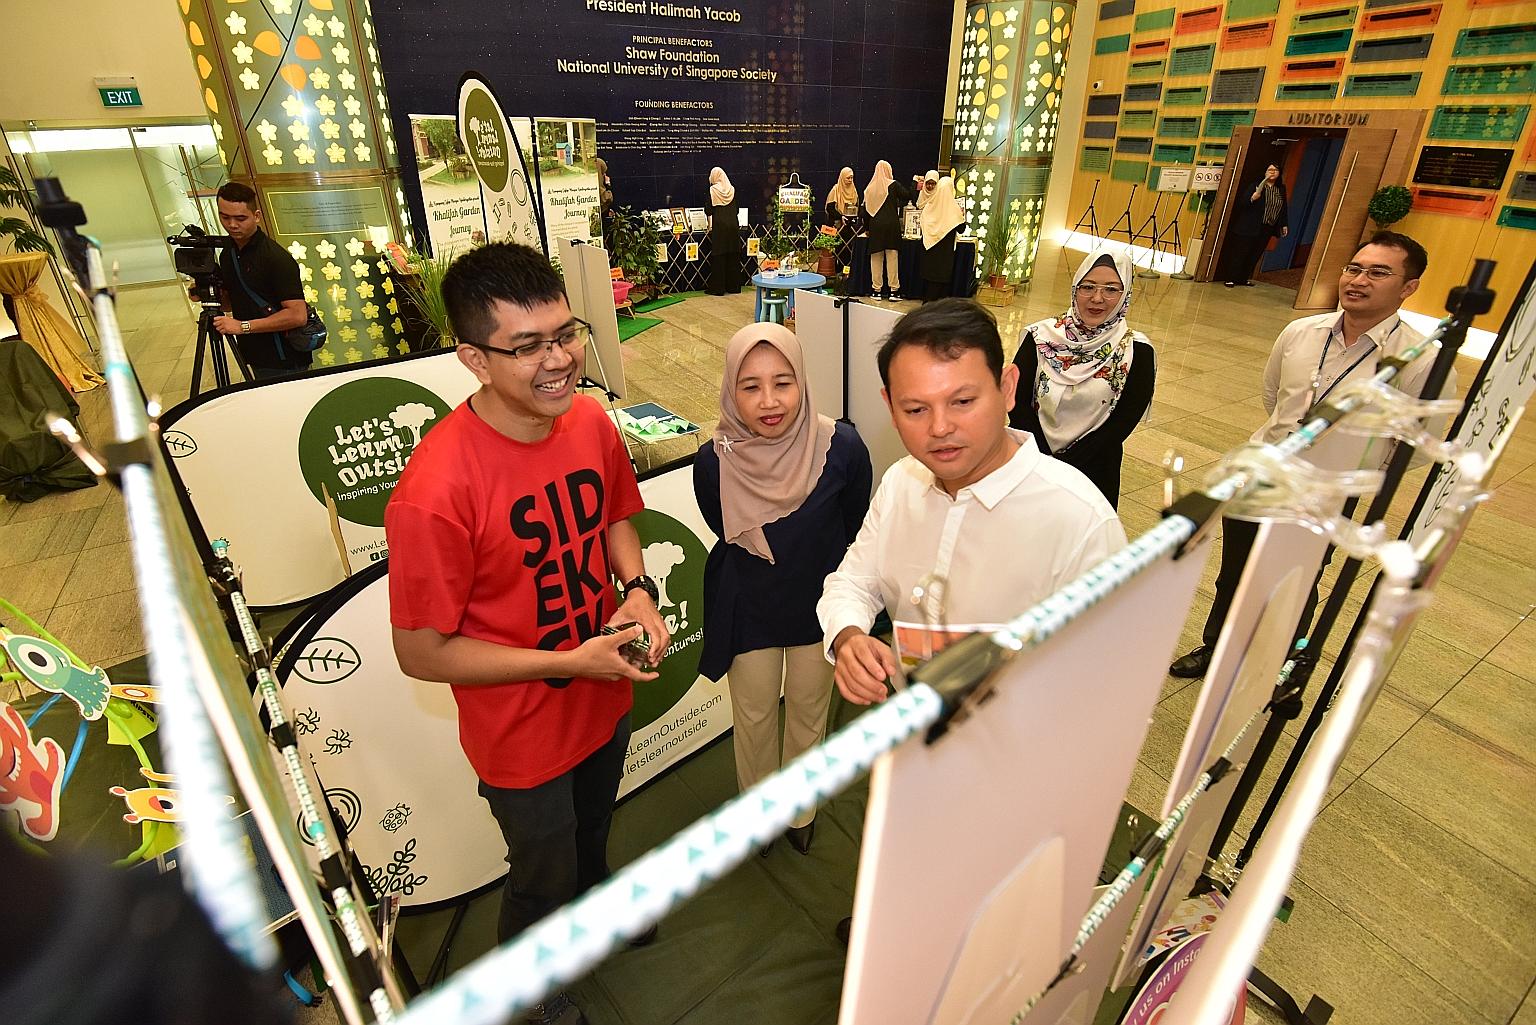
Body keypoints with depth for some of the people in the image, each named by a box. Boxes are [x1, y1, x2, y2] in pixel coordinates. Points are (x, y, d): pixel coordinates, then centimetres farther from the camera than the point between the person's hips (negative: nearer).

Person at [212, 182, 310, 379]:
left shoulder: (276, 258, -16)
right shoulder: (227, 254, 9)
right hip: (255, 359, 8)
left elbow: (297, 315, -23)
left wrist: (243, 326, -22)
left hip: (284, 363, -8)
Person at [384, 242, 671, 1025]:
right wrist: (570, 662, -24)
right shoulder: (434, 491, -32)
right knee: (543, 877, 24)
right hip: (523, 737, -5)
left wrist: (637, 589, -14)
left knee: (592, 834, 35)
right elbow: (422, 654, -22)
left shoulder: (590, 421, -14)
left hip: (607, 698, 5)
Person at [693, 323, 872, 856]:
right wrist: (765, 569, 5)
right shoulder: (714, 462, -24)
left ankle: (802, 808, 54)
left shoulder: (841, 447, -25)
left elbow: (855, 531, -7)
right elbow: (725, 534, -2)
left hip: (819, 607, 1)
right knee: (753, 720, 21)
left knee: (808, 714, 24)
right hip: (748, 612, 0)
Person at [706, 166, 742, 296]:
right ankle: (733, 286, 12)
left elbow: (710, 209, -2)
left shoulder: (712, 189, -3)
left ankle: (718, 288, -1)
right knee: (733, 255, 8)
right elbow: (736, 208, 12)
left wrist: (710, 226, 5)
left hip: (719, 225, -4)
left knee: (718, 256, -1)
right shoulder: (732, 189, 7)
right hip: (733, 225, 4)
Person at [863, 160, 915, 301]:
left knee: (876, 258, 6)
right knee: (892, 257, 0)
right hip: (891, 224, -2)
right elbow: (909, 196, -7)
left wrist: (866, 228, 16)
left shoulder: (870, 188, 8)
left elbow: (866, 209, 9)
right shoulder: (893, 185, -1)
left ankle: (876, 290, 7)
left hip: (875, 226, 3)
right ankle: (893, 290, 0)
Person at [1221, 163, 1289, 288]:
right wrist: (1252, 197, -30)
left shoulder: (1281, 189, 12)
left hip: (1267, 230, 6)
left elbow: (1283, 209, 20)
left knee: (1255, 255, 7)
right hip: (1249, 228, -6)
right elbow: (1241, 202, -11)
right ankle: (1231, 279, 3)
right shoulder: (1256, 185, -5)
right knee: (1239, 253, -3)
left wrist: (1284, 225, 19)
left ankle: (1243, 278, 15)